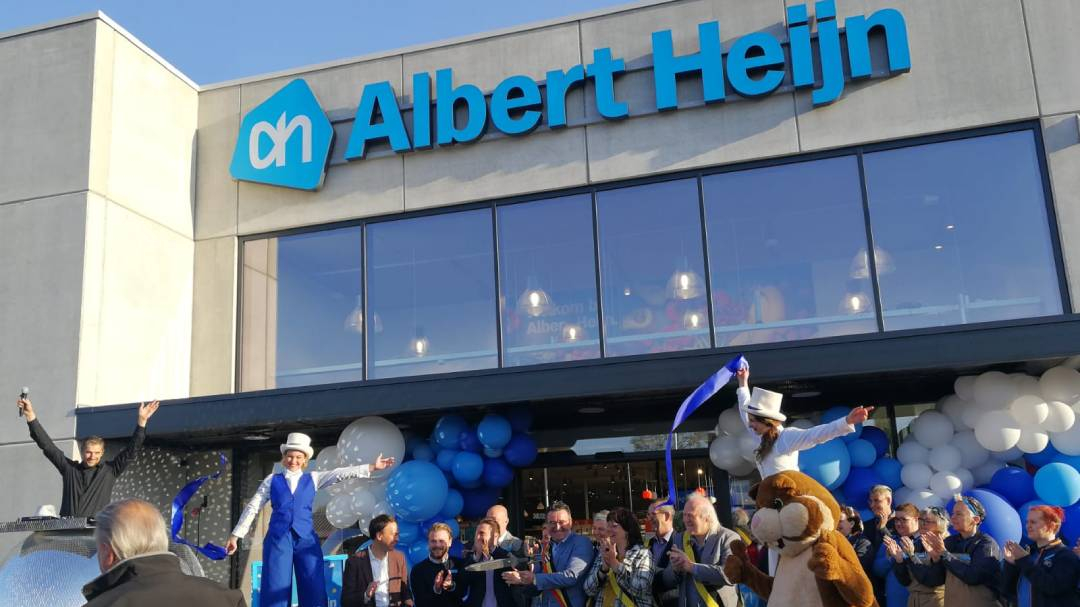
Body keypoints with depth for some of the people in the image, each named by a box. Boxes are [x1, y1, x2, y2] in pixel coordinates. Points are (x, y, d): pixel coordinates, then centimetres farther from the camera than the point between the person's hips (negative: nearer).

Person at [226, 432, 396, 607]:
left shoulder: (313, 478, 12)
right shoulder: (272, 480, 10)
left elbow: (341, 473, 3)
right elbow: (253, 507, 11)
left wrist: (372, 467, -6)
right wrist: (236, 535, 9)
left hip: (306, 538, 1)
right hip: (278, 538, -1)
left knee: (314, 590, -4)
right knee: (275, 590, -4)